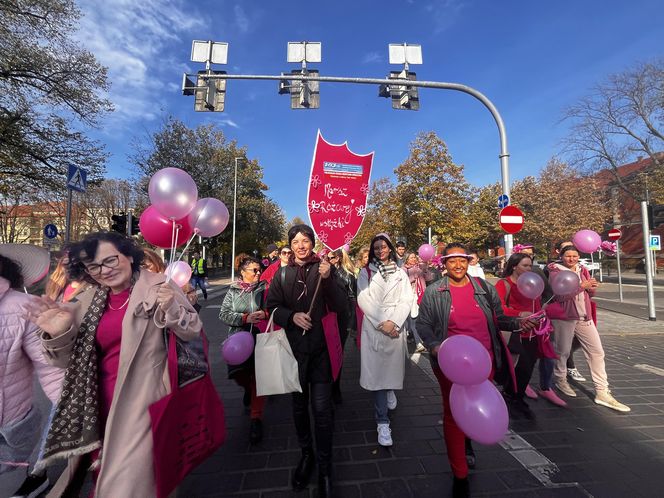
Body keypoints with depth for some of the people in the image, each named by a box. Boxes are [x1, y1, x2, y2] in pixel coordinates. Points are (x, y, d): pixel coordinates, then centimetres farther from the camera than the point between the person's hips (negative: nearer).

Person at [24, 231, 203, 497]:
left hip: (144, 402, -5)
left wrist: (171, 309, -26)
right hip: (102, 405, 5)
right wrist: (58, 334, -10)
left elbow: (193, 332, -7)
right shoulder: (88, 301, 5)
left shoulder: (158, 286, -10)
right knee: (102, 476, 21)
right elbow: (70, 359, 10)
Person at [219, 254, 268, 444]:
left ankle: (256, 418, 15)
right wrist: (245, 318, -15)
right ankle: (248, 388, 48)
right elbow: (224, 314, -2)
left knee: (258, 377, -1)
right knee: (239, 375, 10)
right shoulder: (233, 291, 4)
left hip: (260, 338, -2)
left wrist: (265, 314, -22)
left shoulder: (264, 288, -2)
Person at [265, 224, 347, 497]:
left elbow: (340, 308, -10)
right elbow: (272, 307, 4)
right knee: (299, 404, 18)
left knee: (321, 408, 0)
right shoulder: (282, 274, 2)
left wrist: (328, 278, -25)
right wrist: (292, 316, -15)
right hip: (294, 347, 3)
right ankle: (306, 454, 41)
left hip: (321, 347, -2)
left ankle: (325, 465, 24)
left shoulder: (325, 269, -4)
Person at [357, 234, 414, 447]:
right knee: (376, 369, -2)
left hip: (395, 327, 2)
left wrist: (393, 322, -12)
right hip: (373, 327, -2)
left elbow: (407, 299, 0)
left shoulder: (400, 273, 7)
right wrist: (381, 323, -12)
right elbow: (363, 299, -5)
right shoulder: (366, 272, 2)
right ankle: (382, 422, 8)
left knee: (392, 364, 14)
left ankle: (390, 390, 49)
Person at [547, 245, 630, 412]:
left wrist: (590, 288, -6)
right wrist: (581, 286, -20)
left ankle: (602, 392, 11)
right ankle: (561, 380, 28)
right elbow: (561, 295, -17)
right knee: (563, 351, 6)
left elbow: (590, 293, 17)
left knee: (597, 351, 3)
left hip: (585, 317, 6)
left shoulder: (582, 270, 12)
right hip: (564, 317, -6)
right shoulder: (555, 272, -8)